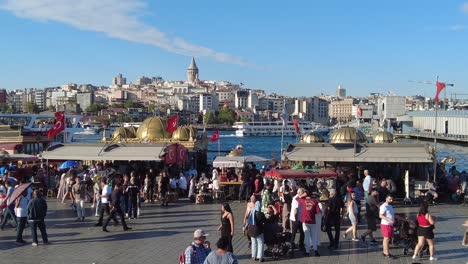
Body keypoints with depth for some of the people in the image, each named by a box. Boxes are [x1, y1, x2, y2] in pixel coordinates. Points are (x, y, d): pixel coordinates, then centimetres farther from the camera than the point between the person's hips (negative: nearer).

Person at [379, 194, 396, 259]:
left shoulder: (390, 206, 16)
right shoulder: (384, 206, -14)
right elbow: (380, 215, -23)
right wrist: (388, 219, -33)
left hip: (390, 224, 9)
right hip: (385, 224, -9)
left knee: (387, 239, 13)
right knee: (386, 238, -8)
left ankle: (384, 252, 20)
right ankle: (387, 253, -6)